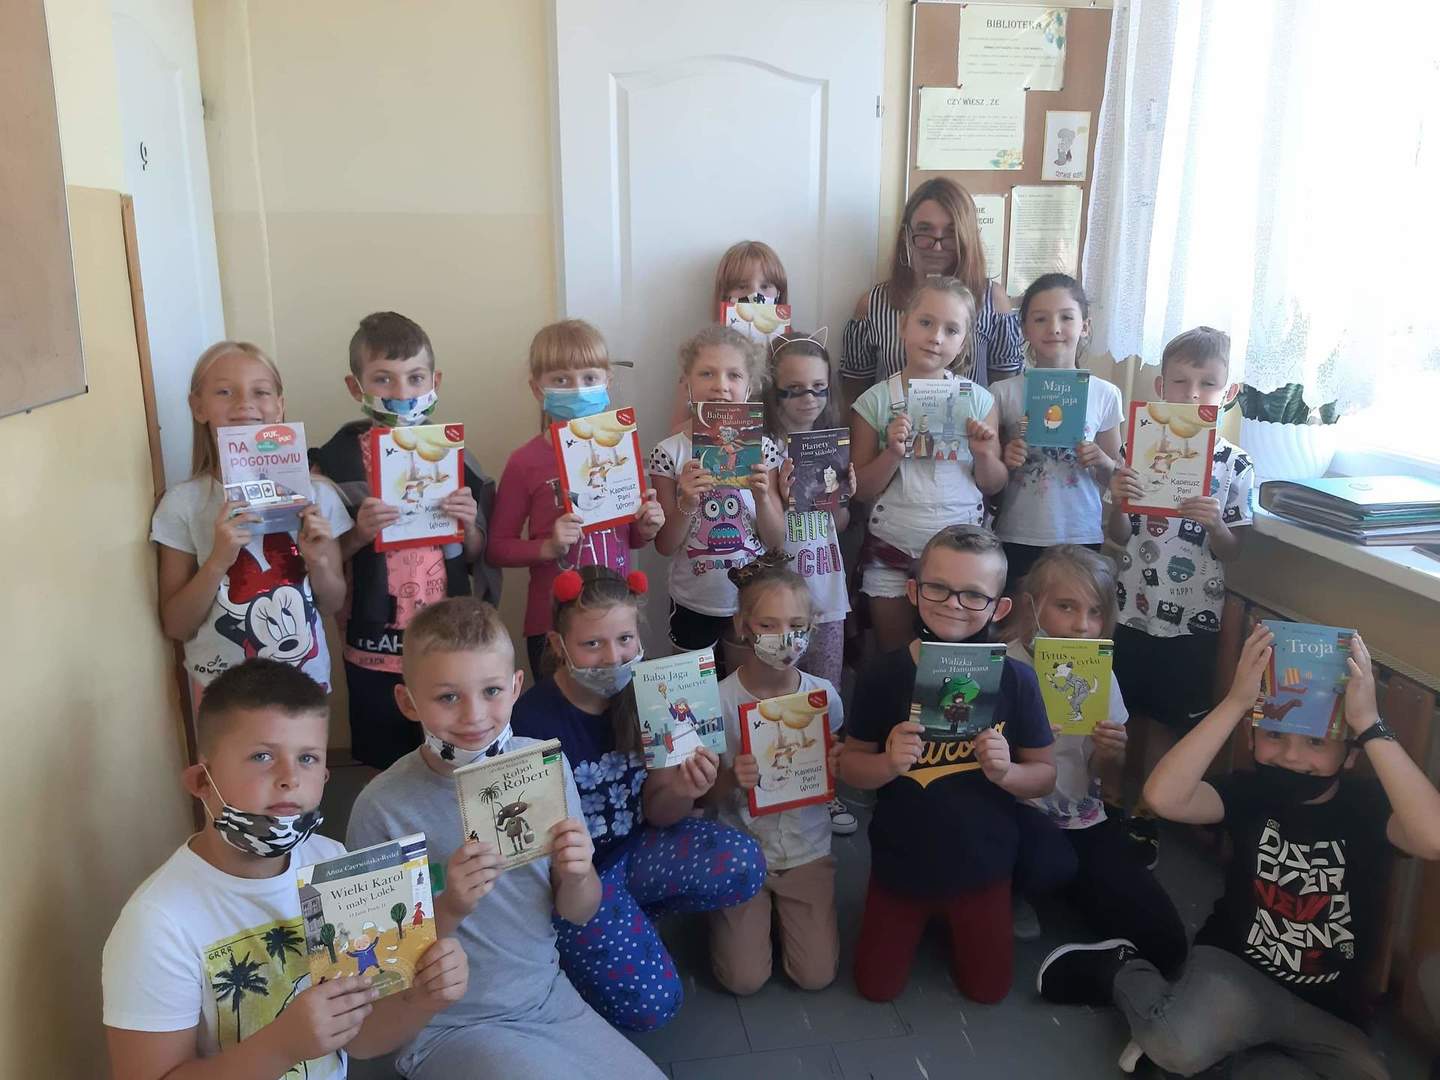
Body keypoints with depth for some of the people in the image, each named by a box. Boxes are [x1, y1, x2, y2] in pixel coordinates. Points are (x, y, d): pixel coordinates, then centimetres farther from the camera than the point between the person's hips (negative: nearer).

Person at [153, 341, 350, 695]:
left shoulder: (314, 494, -6)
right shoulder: (184, 502, -9)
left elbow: (332, 605, 3)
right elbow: (175, 626, -7)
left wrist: (319, 562, -16)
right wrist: (218, 561, -21)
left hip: (306, 682, 2)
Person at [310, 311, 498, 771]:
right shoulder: (337, 461, -6)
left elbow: (477, 558, 8)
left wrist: (468, 525, -12)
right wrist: (358, 534, -20)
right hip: (376, 651, -2)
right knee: (389, 772, 11)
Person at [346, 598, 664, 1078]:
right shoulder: (383, 808, -20)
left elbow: (578, 914, 1)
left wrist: (577, 876, -20)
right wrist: (449, 909, -27)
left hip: (549, 997, 4)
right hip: (449, 1025, -4)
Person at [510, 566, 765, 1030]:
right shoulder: (532, 720, -24)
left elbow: (657, 813, -4)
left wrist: (682, 792, -26)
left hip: (634, 848, 4)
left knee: (744, 866, -19)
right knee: (648, 1004, -15)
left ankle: (633, 913, 7)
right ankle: (564, 945, 14)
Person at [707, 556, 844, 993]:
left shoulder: (824, 694, -9)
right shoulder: (722, 700, -16)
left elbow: (833, 781, 6)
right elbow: (711, 797, -8)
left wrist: (836, 766, -18)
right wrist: (733, 779, -30)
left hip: (808, 850, 2)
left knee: (817, 975, -4)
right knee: (744, 979, -7)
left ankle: (781, 907, 24)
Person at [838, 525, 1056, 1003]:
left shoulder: (1015, 680, -17)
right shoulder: (884, 674, -17)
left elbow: (1045, 774, -7)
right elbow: (849, 764, -7)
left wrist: (1006, 772, -29)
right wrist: (888, 764, -29)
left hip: (982, 863, 0)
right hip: (900, 861, 0)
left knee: (986, 989, 16)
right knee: (876, 988, 13)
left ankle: (953, 920, 43)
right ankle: (921, 919, 41)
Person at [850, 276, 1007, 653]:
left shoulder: (978, 399, -1)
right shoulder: (875, 401, -4)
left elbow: (994, 485, 5)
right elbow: (862, 489, -3)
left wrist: (984, 455, -14)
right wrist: (892, 454, -18)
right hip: (891, 551, 0)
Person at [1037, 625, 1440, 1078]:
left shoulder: (1368, 806, -9)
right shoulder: (1252, 792, -7)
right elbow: (1163, 797, -27)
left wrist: (1369, 722, -35)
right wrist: (1237, 700, -31)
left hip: (1327, 1013, 1)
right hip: (1233, 968, -1)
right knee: (1177, 1043, -32)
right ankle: (1123, 971, 1)